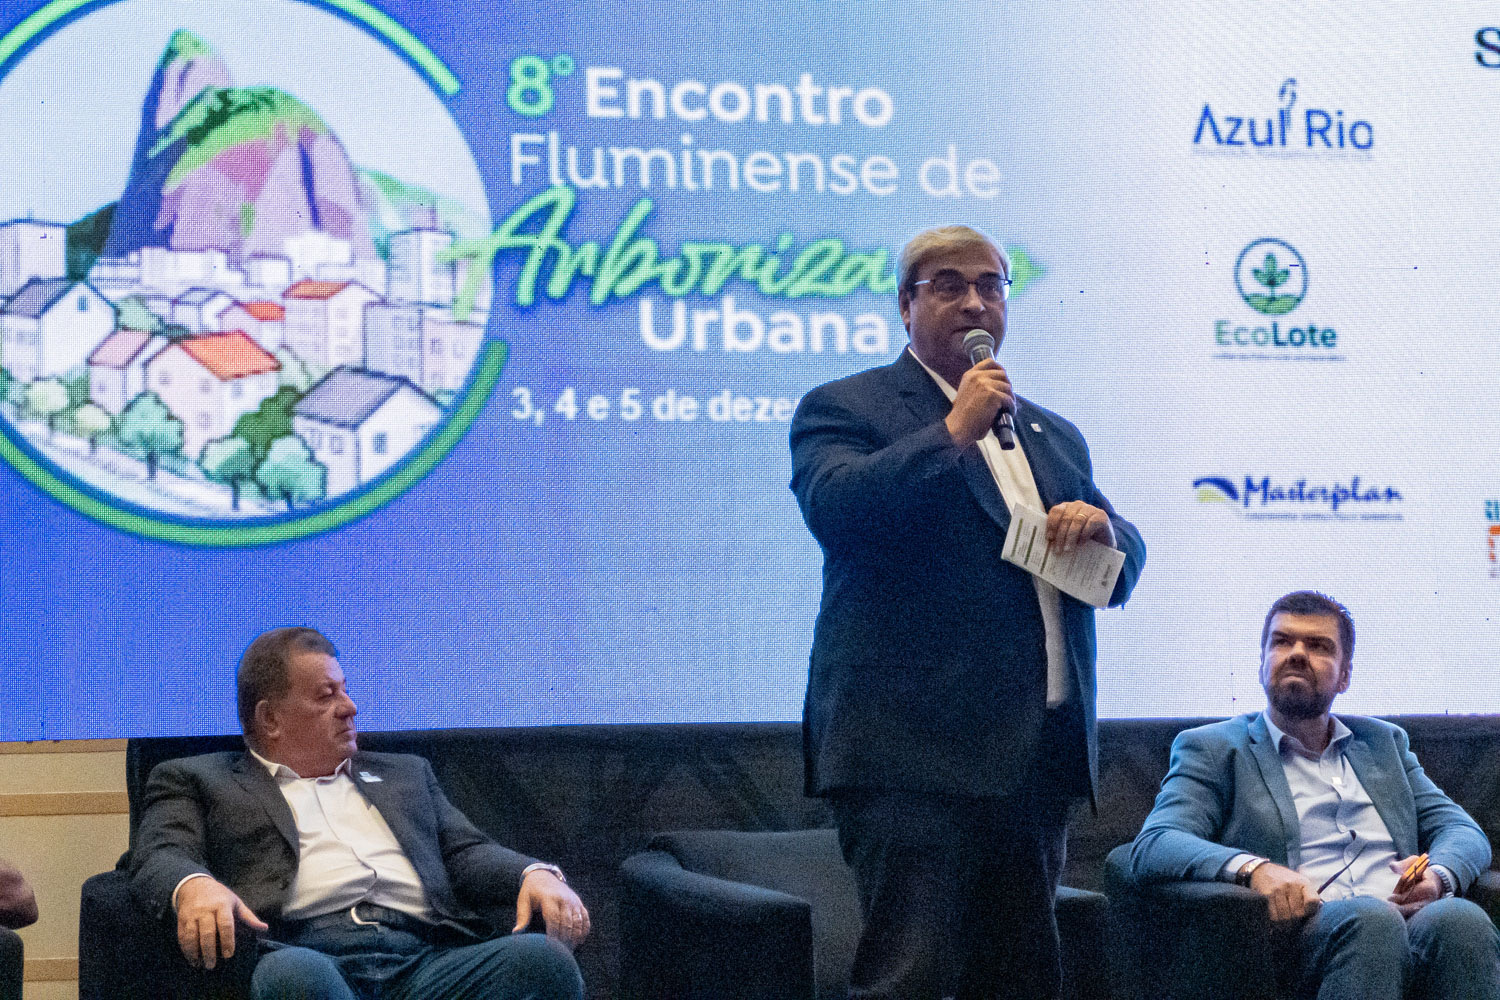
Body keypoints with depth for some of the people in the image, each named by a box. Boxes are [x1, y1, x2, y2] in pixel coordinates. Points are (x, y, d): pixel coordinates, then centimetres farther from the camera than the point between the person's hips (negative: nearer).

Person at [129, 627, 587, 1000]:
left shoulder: (403, 774, 35)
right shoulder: (197, 781, 22)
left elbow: (466, 851, 25)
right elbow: (159, 856, 6)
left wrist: (536, 875, 0)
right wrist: (194, 886, -20)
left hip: (427, 960, 4)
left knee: (542, 956, -28)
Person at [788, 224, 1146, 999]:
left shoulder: (1052, 434, 23)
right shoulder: (843, 409, 4)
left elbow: (1125, 560, 21)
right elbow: (834, 507, -16)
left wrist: (1103, 528, -2)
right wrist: (954, 431, -14)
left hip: (1038, 755, 7)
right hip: (915, 749, -6)